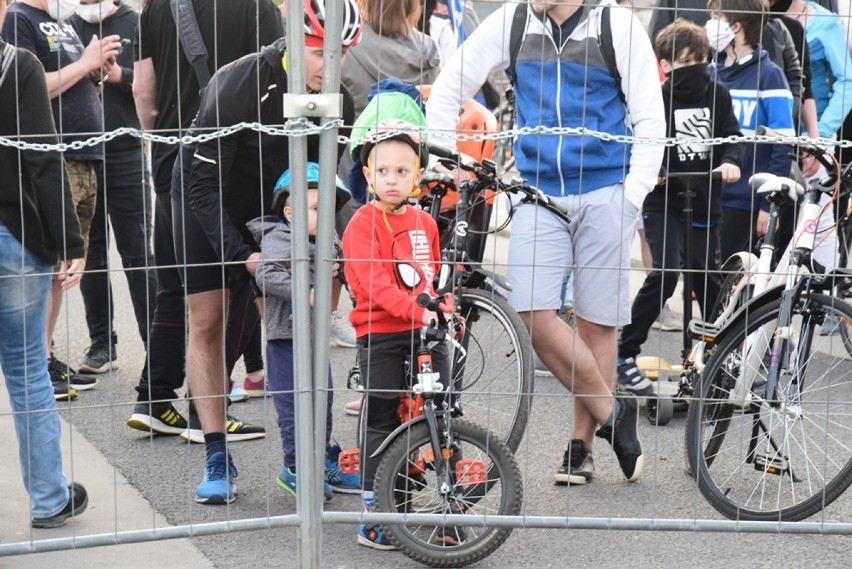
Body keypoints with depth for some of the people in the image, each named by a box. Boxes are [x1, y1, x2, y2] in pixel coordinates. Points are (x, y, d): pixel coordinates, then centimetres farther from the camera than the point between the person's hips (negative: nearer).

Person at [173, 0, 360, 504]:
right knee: (207, 323, -5)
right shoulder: (237, 85, -31)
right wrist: (241, 254, -32)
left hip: (275, 207, 3)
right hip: (208, 204, -3)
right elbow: (202, 181, -27)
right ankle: (218, 458, -1)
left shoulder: (338, 100, -17)